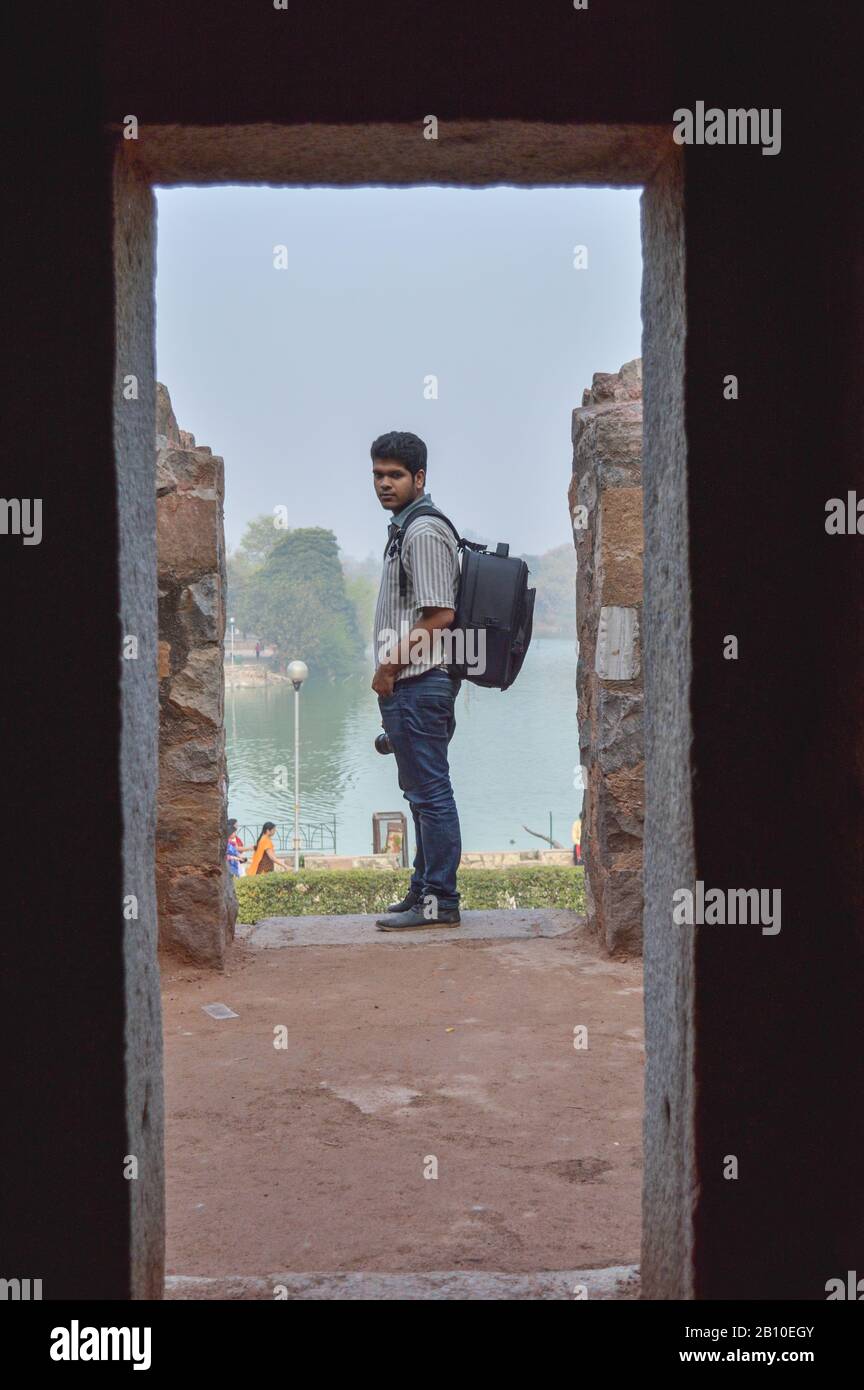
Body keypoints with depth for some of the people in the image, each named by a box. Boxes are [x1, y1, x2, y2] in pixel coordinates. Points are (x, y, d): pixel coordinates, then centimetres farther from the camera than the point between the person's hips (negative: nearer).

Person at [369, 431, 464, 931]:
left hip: (418, 684, -11)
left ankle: (439, 900, -2)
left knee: (430, 792, -7)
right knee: (423, 792, 15)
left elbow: (439, 616, -21)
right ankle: (425, 890, 24)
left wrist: (389, 668, -14)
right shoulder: (405, 528, 18)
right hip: (410, 684, 11)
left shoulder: (425, 532, -14)